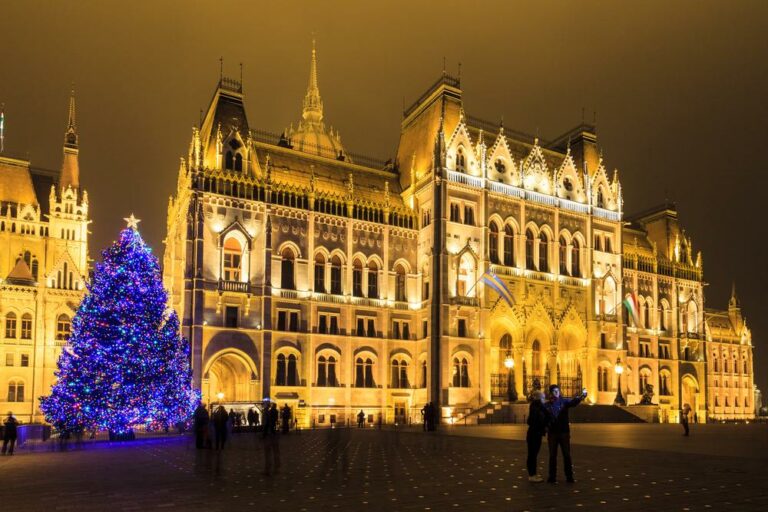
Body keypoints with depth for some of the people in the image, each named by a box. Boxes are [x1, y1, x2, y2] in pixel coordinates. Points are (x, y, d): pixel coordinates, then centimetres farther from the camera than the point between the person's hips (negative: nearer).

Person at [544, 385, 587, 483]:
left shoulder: (564, 402, -2)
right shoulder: (546, 405, 0)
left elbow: (573, 402, -22)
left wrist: (581, 396, -42)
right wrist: (545, 428, -19)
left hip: (564, 432, 0)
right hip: (552, 433, 0)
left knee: (567, 455, 5)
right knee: (553, 455, 7)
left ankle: (569, 477, 13)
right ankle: (552, 477, 15)